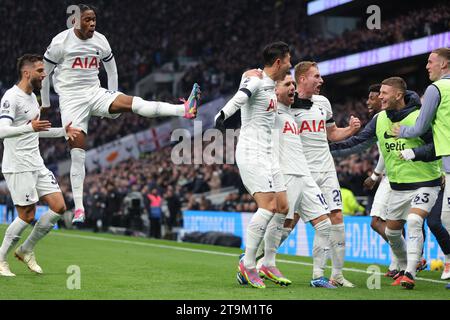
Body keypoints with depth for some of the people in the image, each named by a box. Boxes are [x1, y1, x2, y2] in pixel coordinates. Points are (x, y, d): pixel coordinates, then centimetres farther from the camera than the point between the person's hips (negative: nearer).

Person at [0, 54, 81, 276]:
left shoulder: (32, 97, 16)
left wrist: (63, 131, 21)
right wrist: (30, 127, -38)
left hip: (37, 165, 9)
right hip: (18, 167, -9)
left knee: (59, 207, 2)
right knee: (27, 216, -7)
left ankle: (26, 250, 16)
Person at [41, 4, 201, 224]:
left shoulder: (100, 41, 4)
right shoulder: (61, 42, -9)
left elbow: (111, 69, 19)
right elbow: (43, 72, 2)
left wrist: (113, 102, 22)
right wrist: (45, 105, 8)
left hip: (95, 93, 3)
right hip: (71, 99, -3)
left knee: (133, 103, -22)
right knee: (77, 154, -9)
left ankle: (184, 110, -41)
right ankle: (78, 209, -6)